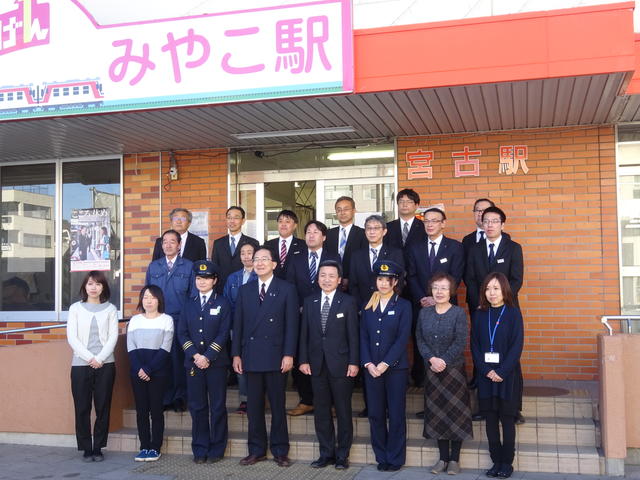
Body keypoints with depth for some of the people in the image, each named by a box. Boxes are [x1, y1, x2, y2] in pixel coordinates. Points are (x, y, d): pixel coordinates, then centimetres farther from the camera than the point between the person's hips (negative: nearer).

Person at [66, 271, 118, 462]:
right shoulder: (75, 308, 8)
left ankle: (98, 448, 11)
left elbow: (113, 337, 1)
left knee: (103, 407, 1)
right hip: (80, 364, 0)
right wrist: (89, 358, -11)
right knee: (82, 408, 0)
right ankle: (86, 449, 9)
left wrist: (100, 358, -12)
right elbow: (72, 337, 0)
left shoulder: (110, 309, 8)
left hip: (105, 364, 0)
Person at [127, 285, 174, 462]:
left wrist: (148, 369, -14)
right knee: (141, 409, 4)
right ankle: (144, 447, 11)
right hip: (137, 371, 3)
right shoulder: (134, 320, 11)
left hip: (158, 371, -3)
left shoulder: (166, 320, 0)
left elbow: (165, 349, -7)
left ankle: (155, 448, 6)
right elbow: (131, 348, 4)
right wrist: (138, 369, -11)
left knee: (156, 409, -1)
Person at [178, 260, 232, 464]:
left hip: (216, 363, -3)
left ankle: (217, 449, 11)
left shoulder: (223, 304, 4)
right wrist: (195, 355, -7)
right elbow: (182, 333, 7)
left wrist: (208, 357, -13)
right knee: (197, 407, 5)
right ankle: (200, 450, 13)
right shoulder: (189, 304, 13)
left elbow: (223, 334, -4)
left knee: (218, 407, 2)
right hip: (193, 362, 3)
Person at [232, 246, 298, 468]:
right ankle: (256, 450, 18)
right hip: (251, 356, 3)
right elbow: (238, 324, 9)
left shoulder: (287, 289, 0)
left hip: (276, 356, -3)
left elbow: (291, 324, -4)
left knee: (278, 405, 5)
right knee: (254, 406, 8)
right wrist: (236, 354, 4)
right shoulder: (245, 290, 11)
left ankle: (280, 451, 15)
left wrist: (289, 354, -10)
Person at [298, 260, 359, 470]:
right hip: (317, 364, 3)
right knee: (321, 411, 8)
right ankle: (326, 453, 19)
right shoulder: (309, 302, 8)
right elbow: (304, 333, 8)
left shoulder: (348, 302, -1)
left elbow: (353, 335, -4)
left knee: (343, 411, 4)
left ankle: (342, 455, 15)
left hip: (340, 364, -3)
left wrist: (354, 362, -9)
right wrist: (304, 360, 1)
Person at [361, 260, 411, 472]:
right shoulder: (368, 306, 11)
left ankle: (395, 459, 12)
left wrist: (385, 364, -14)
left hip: (395, 367, -3)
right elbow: (363, 337, 7)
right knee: (375, 414, 7)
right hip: (371, 368, 3)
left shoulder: (403, 306, 0)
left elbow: (403, 338, -8)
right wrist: (368, 363, -6)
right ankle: (381, 457, 18)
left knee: (396, 414, 2)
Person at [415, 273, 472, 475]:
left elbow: (460, 342, -12)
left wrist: (444, 361, -17)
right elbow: (420, 339, 2)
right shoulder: (424, 312, 5)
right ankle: (443, 457, 18)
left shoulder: (458, 313, -6)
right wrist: (432, 359, -12)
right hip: (432, 370, 3)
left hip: (454, 369, -3)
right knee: (436, 413, 7)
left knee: (455, 413, 2)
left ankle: (454, 459, 13)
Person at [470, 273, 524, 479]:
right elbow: (474, 345, 4)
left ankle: (507, 463, 12)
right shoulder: (479, 314, 6)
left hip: (508, 375, -3)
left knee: (507, 420, 3)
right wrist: (486, 371, -8)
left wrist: (502, 372, -14)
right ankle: (496, 461, 14)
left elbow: (517, 345, -8)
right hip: (486, 375, 3)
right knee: (490, 419, 6)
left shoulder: (513, 313, -2)